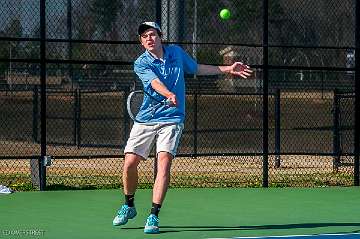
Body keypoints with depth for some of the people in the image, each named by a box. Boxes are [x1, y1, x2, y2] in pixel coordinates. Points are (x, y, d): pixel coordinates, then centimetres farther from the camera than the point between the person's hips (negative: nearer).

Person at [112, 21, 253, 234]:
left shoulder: (177, 52, 7)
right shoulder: (141, 64, -6)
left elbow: (197, 68, 24)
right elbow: (156, 83, -25)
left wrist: (228, 69, 24)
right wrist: (169, 95, -46)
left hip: (172, 119, 1)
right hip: (146, 119, -1)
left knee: (164, 161, -17)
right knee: (130, 163, -3)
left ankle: (154, 216, -17)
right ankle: (129, 206, 24)